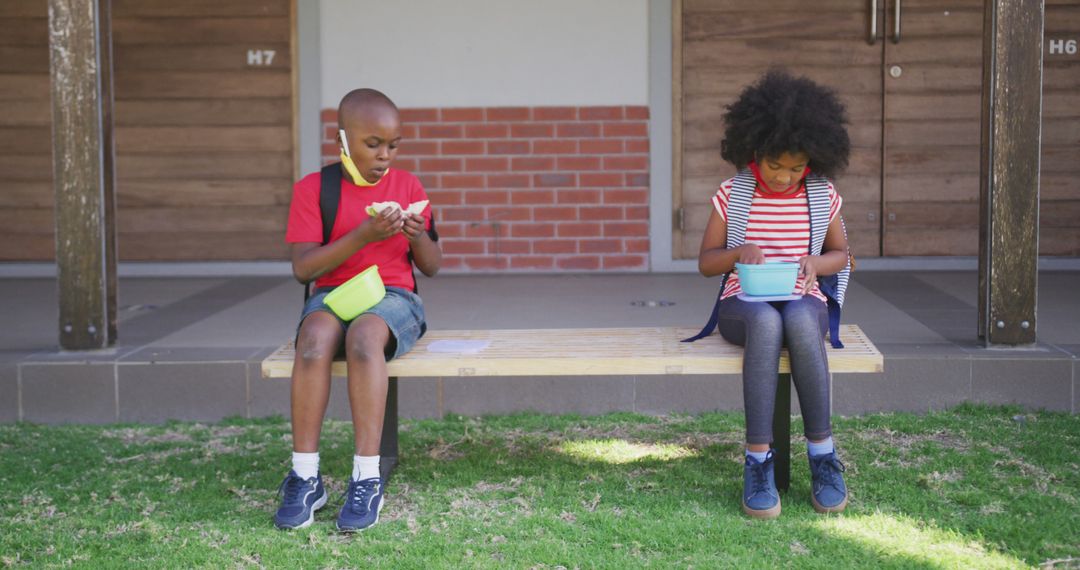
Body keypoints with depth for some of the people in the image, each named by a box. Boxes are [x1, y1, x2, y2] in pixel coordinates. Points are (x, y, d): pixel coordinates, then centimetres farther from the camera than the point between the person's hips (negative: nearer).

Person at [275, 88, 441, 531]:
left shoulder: (407, 186, 11)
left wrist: (418, 235, -9)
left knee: (363, 336, -36)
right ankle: (304, 476, -29)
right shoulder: (312, 189, 4)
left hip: (393, 295, 0)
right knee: (315, 339, -36)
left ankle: (367, 479, -35)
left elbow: (432, 268, 13)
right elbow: (302, 269, -7)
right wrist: (363, 235, -17)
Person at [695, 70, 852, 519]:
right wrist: (737, 253, -16)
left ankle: (823, 456, -28)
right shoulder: (732, 195, 1)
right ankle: (757, 461, -35)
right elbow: (705, 262, 7)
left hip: (804, 301, 1)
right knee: (766, 322, -40)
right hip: (742, 305, -1)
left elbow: (840, 254, 16)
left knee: (800, 319, -39)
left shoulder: (822, 196, 5)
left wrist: (816, 263, -8)